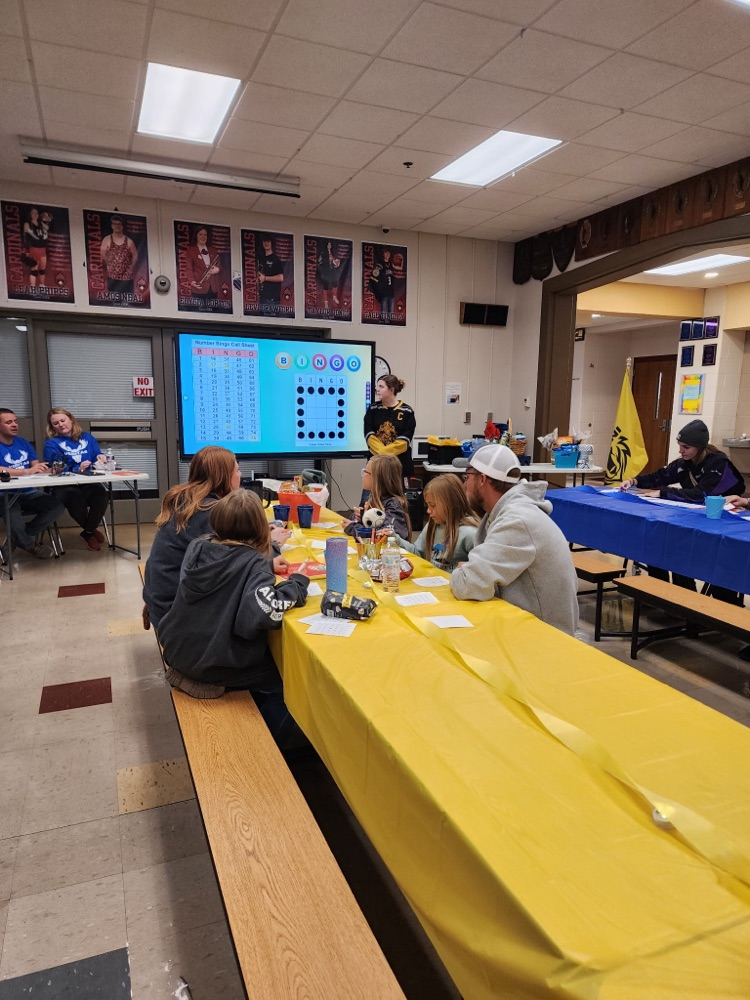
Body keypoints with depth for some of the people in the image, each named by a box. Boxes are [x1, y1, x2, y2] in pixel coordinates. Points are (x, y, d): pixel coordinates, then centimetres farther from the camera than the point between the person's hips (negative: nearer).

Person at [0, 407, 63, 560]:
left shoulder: (23, 443, 14)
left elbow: (37, 468, 9)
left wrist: (48, 470, -15)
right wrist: (27, 471, -33)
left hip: (28, 492, 6)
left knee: (57, 506, -18)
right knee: (12, 511, -38)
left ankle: (17, 540, -2)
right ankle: (30, 545, -4)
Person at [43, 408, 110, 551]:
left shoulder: (87, 437, 18)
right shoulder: (51, 443, 7)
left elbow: (98, 457, 13)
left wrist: (100, 459, -12)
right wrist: (77, 469, -23)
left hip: (89, 484, 2)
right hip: (65, 486, -2)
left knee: (101, 493, -34)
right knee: (75, 496, -37)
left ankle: (88, 531, -8)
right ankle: (91, 530, -5)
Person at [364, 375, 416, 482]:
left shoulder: (407, 411, 0)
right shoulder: (373, 409, 7)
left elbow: (404, 440, -7)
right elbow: (369, 435, -2)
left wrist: (384, 451, -16)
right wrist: (382, 452, -16)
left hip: (400, 462, -2)